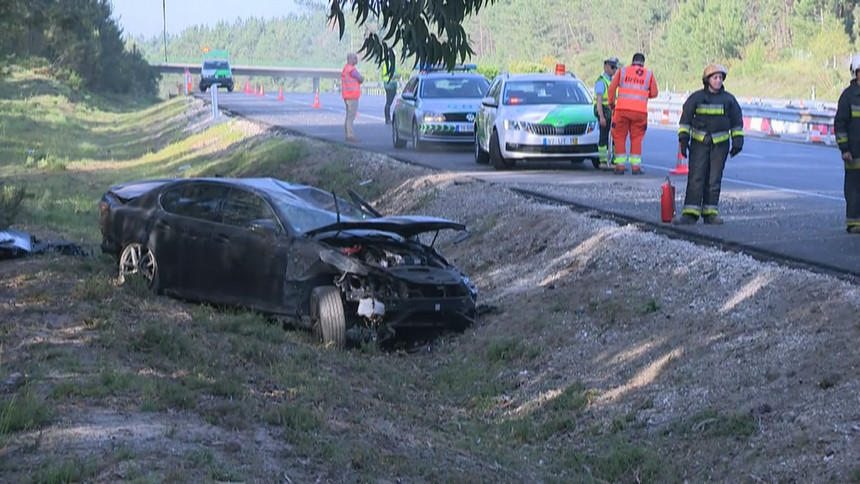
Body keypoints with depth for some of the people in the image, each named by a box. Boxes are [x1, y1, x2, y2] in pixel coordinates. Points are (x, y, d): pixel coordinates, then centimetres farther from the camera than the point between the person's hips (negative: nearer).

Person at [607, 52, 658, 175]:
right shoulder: (649, 74, 10)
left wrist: (611, 103, 21)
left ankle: (620, 165, 4)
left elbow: (612, 89, 8)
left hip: (622, 109, -1)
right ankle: (635, 166, 5)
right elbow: (654, 93, 9)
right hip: (640, 111, 1)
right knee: (637, 138, 10)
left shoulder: (622, 71, 9)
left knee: (620, 137, 7)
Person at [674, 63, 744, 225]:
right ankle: (690, 214, -11)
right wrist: (683, 138, -1)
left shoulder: (729, 99, 7)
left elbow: (737, 122, 12)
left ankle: (710, 213, 7)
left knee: (714, 180, 1)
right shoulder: (696, 98, 4)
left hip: (720, 144, 1)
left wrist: (737, 141, 6)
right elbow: (685, 119, 7)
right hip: (699, 142, -1)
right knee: (695, 178, -8)